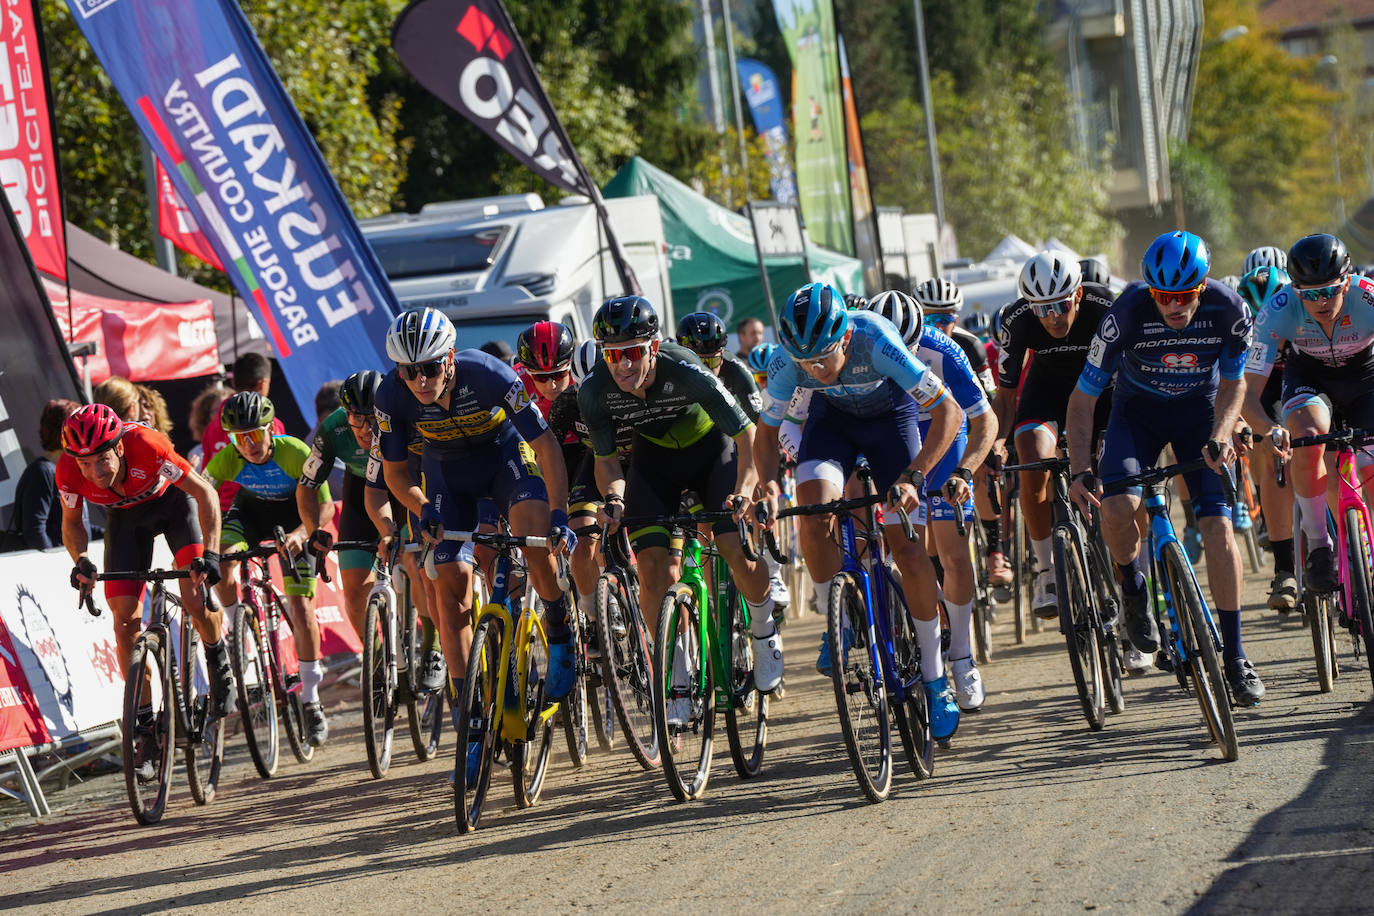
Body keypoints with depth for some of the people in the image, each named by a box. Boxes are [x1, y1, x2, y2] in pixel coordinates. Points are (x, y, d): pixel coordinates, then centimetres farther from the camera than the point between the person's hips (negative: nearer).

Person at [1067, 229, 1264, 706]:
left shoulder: (1229, 310, -25)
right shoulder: (1127, 313, -30)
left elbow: (1233, 381, -5)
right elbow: (1083, 397, -21)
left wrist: (1220, 437, -21)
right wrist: (1081, 470, -29)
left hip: (1200, 409, 1)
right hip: (1138, 410, -1)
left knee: (1217, 524, -13)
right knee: (1118, 506, -26)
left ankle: (1234, 656, -5)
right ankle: (1133, 591, 6)